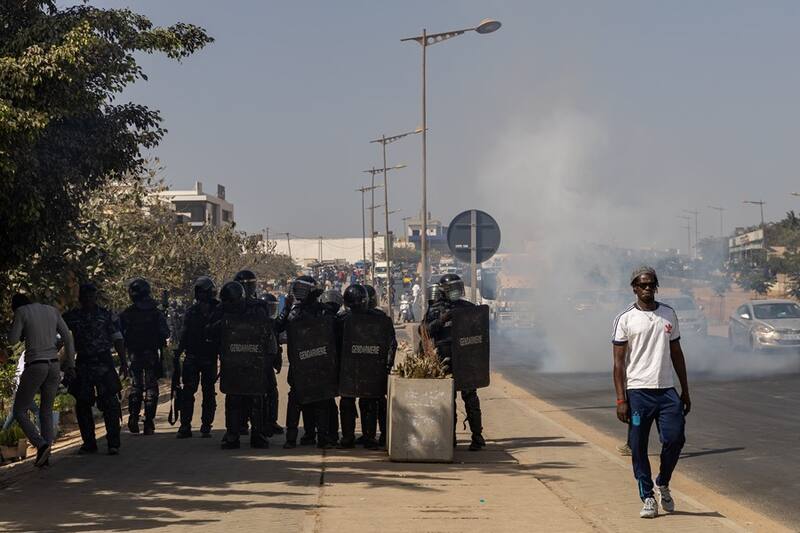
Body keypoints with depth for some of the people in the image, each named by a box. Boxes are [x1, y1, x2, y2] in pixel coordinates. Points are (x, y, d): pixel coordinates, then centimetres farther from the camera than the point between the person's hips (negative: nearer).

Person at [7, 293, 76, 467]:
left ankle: (41, 444, -16)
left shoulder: (22, 312, -3)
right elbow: (67, 337, 11)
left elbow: (12, 340, -4)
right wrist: (70, 365, 14)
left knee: (20, 412, 5)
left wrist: (15, 326, 15)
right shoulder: (52, 310, 13)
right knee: (46, 411, 16)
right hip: (54, 365, 5)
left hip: (35, 366, -5)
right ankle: (45, 455, 6)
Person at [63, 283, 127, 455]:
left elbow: (117, 339, 5)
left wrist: (123, 362, -1)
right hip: (82, 364, 3)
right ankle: (89, 443, 16)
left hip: (104, 363, -3)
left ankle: (113, 443, -6)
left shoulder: (106, 315, 3)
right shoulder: (72, 317, 8)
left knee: (109, 402, -8)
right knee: (82, 405, 6)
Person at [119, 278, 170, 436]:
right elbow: (165, 333, -5)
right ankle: (149, 423, 2)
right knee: (151, 388, 5)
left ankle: (133, 418, 2)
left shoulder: (126, 314, -3)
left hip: (134, 355, 1)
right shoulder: (155, 312, -5)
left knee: (135, 386, 15)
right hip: (152, 355, -1)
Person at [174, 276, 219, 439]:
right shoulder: (191, 311, 6)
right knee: (187, 392, -3)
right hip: (192, 358, 1)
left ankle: (206, 427, 12)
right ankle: (185, 427, 0)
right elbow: (184, 334, 10)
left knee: (209, 394, 5)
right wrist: (177, 353, 1)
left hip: (210, 359, -1)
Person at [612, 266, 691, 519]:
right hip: (638, 391, -3)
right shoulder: (625, 319, -1)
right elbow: (619, 361, -3)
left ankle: (663, 484, 18)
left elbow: (676, 354, 17)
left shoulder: (669, 314, 11)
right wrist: (620, 400, -9)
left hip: (667, 389, 3)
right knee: (638, 447, 0)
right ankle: (647, 498, 11)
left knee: (675, 438, -7)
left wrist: (685, 391, 14)